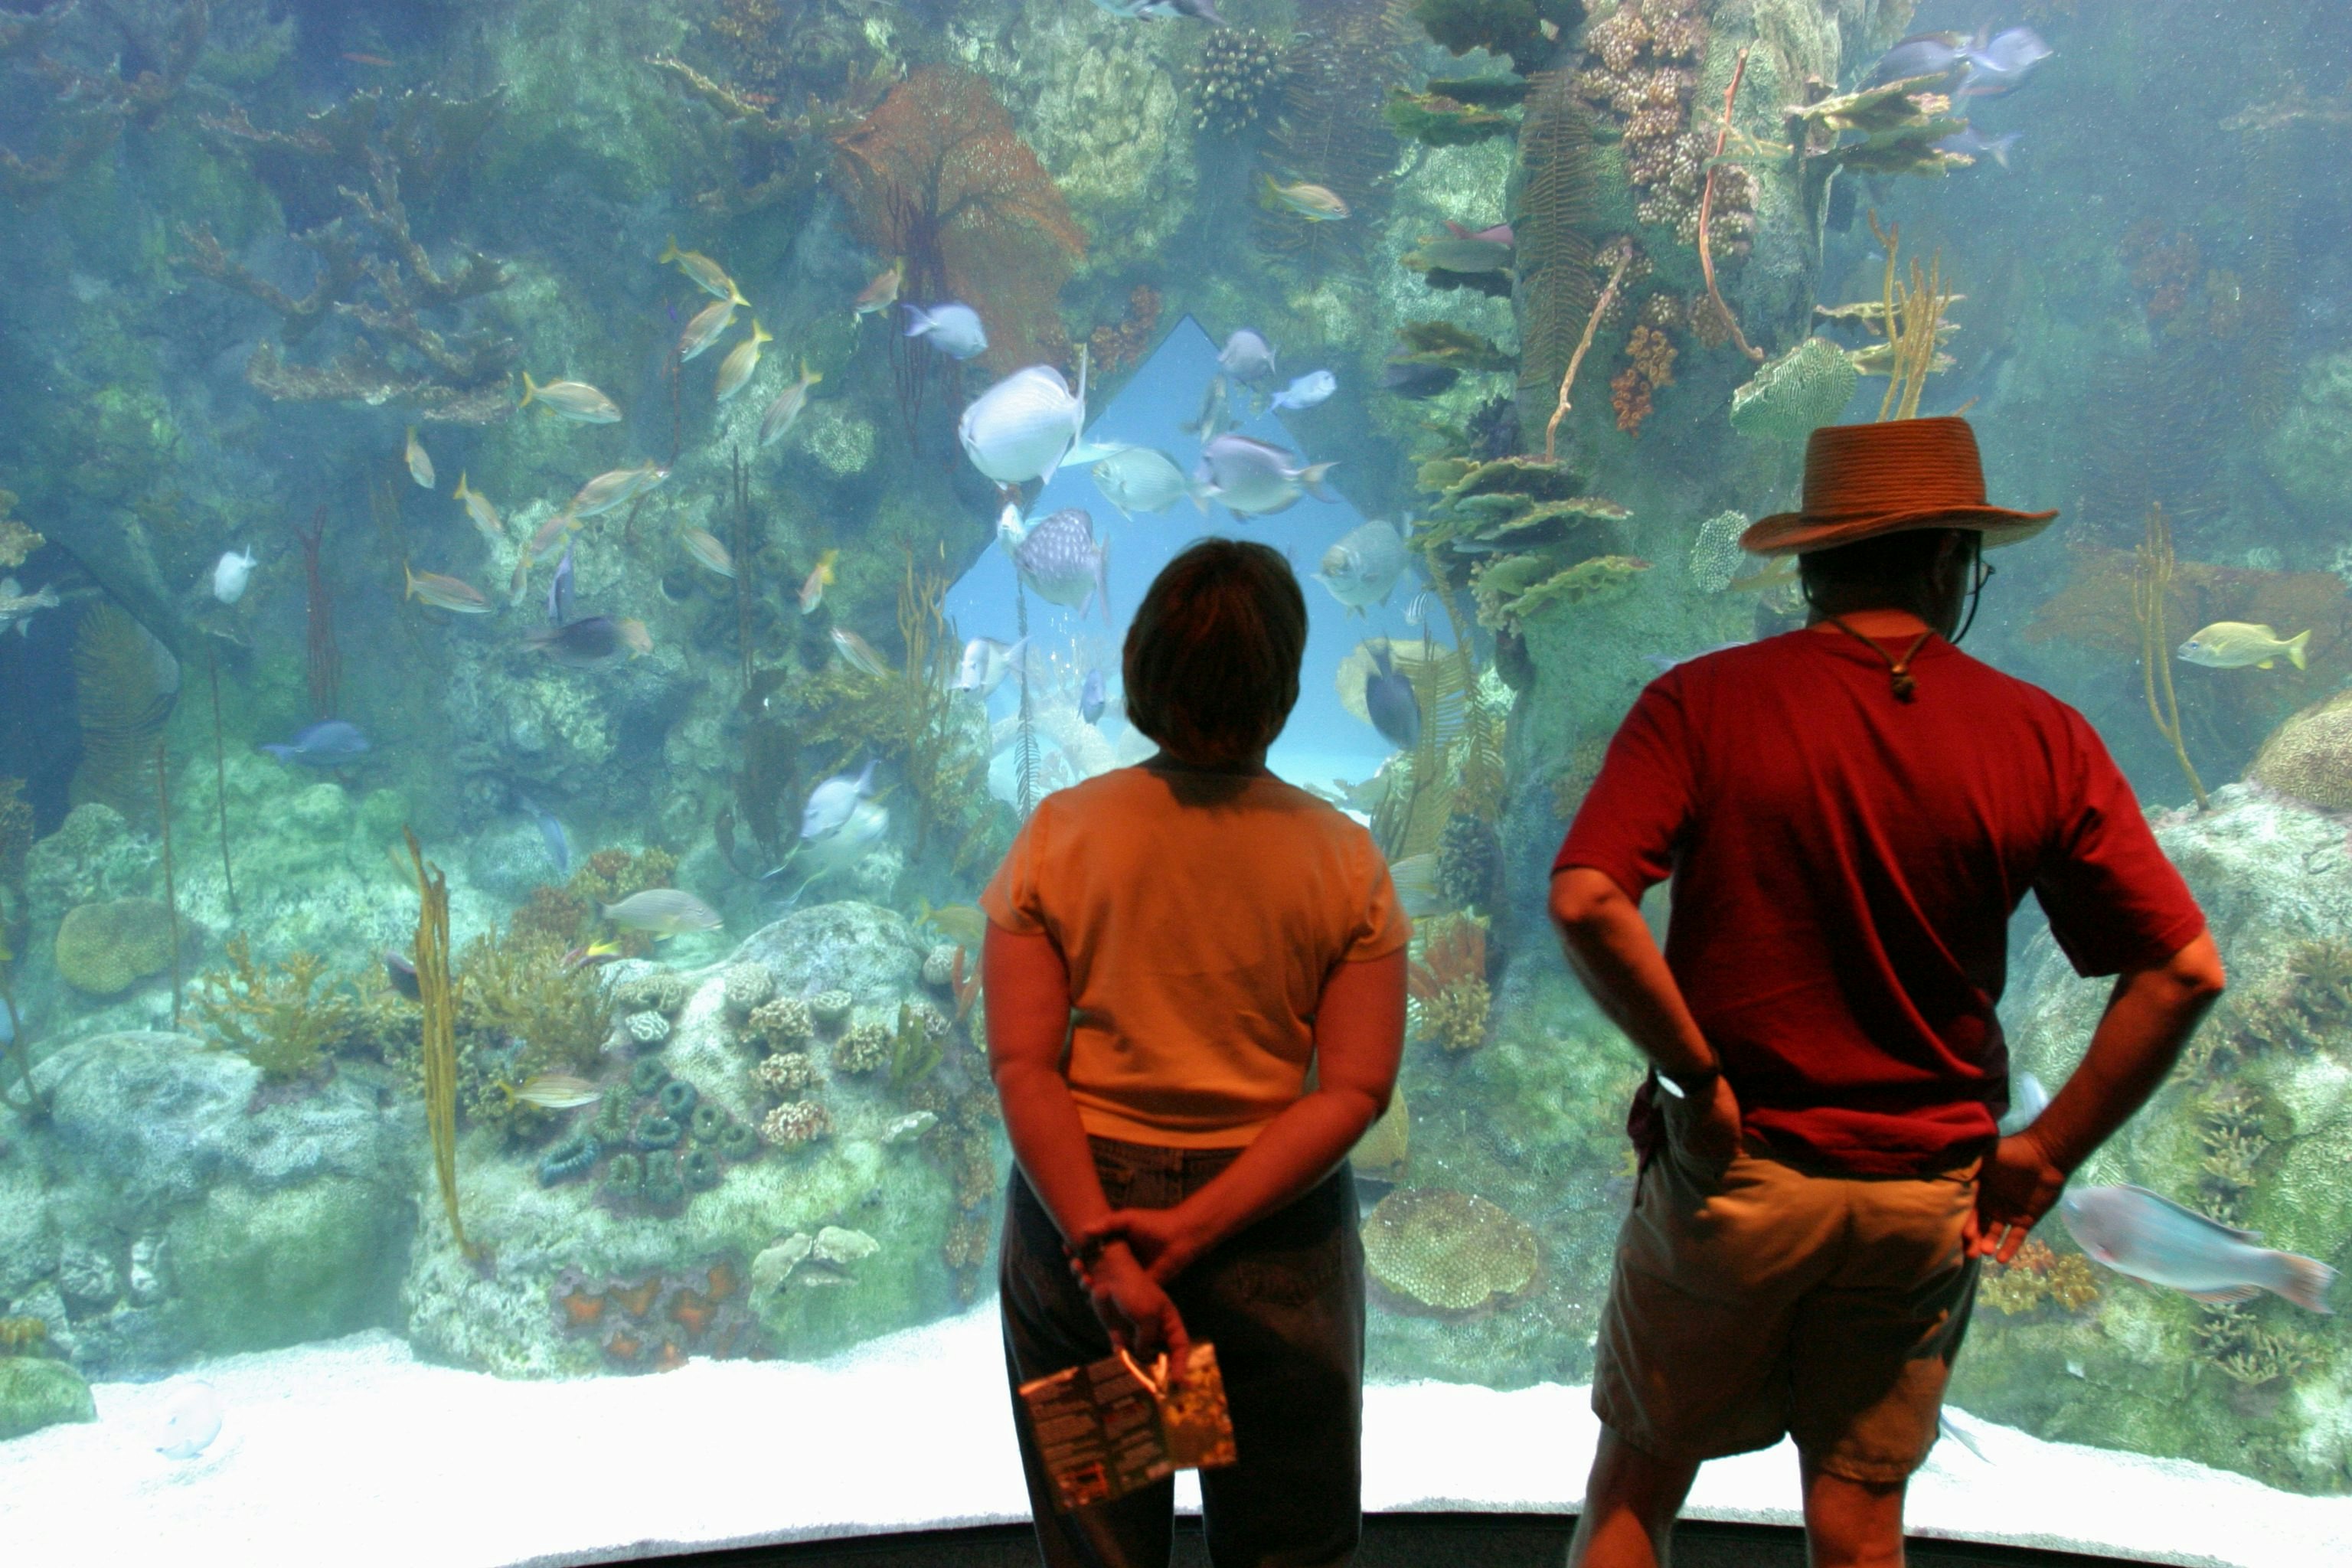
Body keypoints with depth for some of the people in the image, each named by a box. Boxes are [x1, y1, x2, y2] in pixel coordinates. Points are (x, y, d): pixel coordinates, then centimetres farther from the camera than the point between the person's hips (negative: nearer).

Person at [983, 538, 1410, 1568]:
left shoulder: (1058, 832, -5)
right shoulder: (1343, 857, -5)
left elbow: (1021, 1067, -13)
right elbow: (1357, 1088, -11)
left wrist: (1101, 1246, -17)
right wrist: (1197, 1230, -15)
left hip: (1074, 1208, 1)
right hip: (1277, 1231, 0)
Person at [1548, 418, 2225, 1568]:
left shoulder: (1702, 704, -11)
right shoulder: (2042, 739, -5)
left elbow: (1585, 904, -23)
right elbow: (2183, 971, -7)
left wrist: (1696, 1073, -11)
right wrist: (2044, 1155, -2)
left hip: (1730, 1173, -2)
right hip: (1927, 1196, 2)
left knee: (1637, 1476, 16)